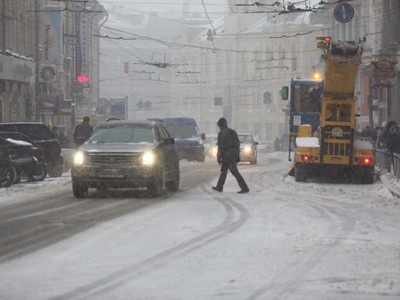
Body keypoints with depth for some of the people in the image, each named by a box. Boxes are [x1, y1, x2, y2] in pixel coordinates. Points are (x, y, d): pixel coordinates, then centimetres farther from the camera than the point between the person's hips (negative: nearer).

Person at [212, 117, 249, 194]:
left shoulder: (221, 133, -10)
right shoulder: (233, 132, 14)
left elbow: (220, 146, -15)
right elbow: (238, 144, 15)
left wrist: (218, 157, -11)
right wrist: (237, 156, 19)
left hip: (227, 155, -9)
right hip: (234, 155, 9)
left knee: (235, 172, -10)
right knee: (224, 170, 19)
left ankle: (244, 188, -15)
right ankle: (219, 187, 26)